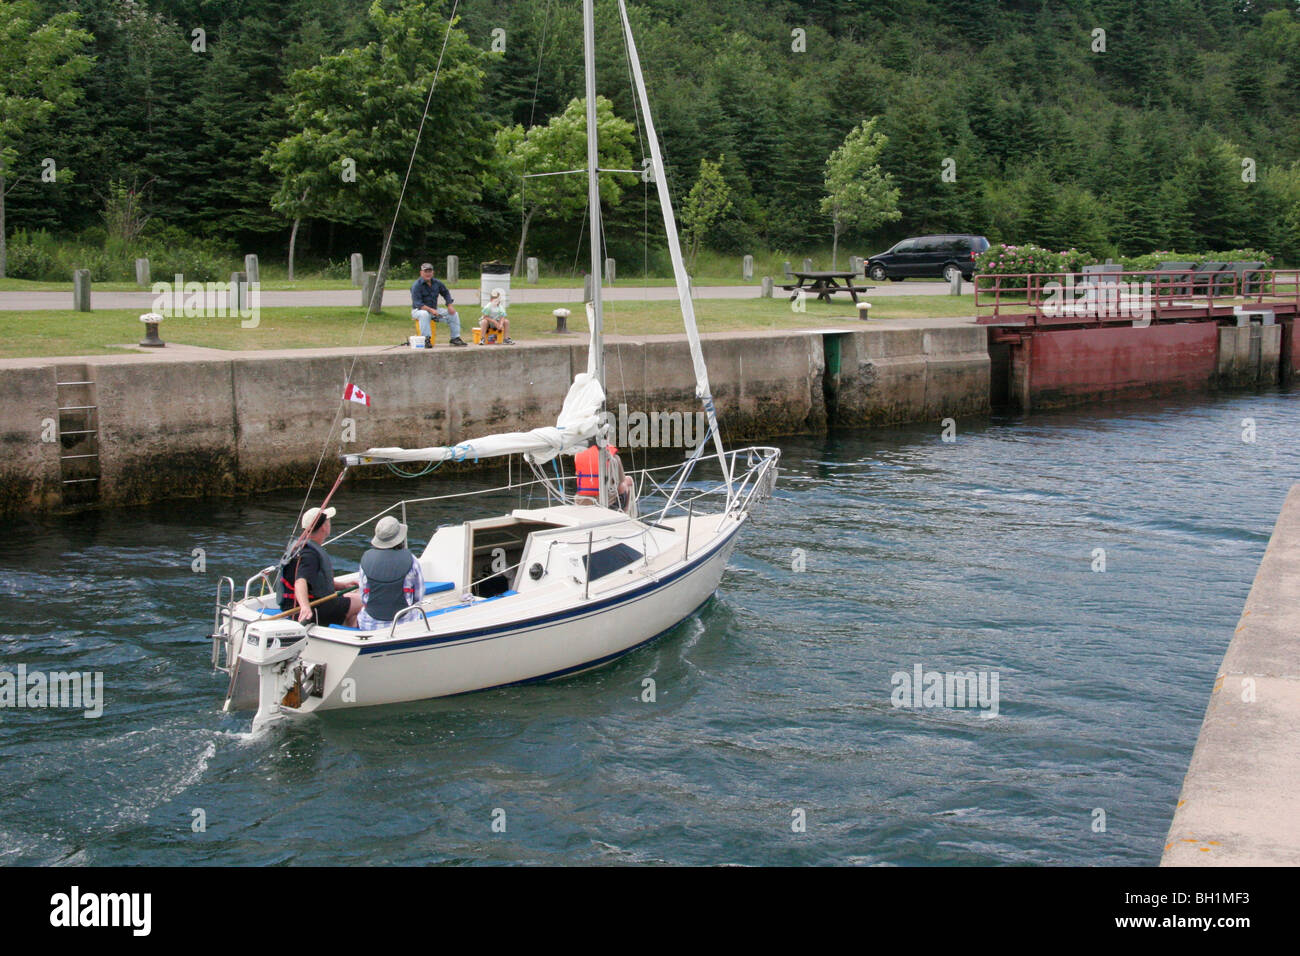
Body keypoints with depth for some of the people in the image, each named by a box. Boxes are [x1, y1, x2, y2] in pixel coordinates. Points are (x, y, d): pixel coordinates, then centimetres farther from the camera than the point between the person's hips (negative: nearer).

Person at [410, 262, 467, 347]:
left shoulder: (437, 283, 5)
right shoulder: (416, 285, -14)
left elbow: (446, 293, 20)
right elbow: (417, 303, -23)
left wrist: (450, 305, 2)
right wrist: (430, 310, -35)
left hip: (434, 310, 6)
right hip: (418, 310, -6)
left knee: (453, 314, -4)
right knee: (424, 314, -41)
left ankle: (455, 338, 3)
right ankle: (426, 339, -38)